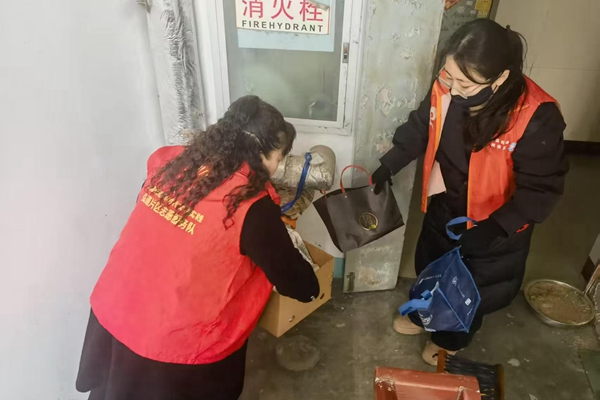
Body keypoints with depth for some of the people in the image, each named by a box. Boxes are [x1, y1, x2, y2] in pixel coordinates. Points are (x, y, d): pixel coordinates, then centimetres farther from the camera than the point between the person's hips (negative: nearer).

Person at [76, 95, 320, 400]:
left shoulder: (170, 161, -5)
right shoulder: (252, 206, -24)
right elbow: (291, 279, -12)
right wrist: (311, 288, 12)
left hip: (112, 314, 6)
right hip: (176, 345, -5)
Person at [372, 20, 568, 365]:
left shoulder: (537, 118, -30)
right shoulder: (447, 88, -17)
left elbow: (541, 189, -23)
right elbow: (420, 129, 1)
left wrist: (497, 227, -32)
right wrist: (388, 166, -3)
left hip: (493, 226, -4)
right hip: (442, 207, 5)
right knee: (430, 267, 27)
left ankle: (451, 338, 50)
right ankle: (423, 315, 57)